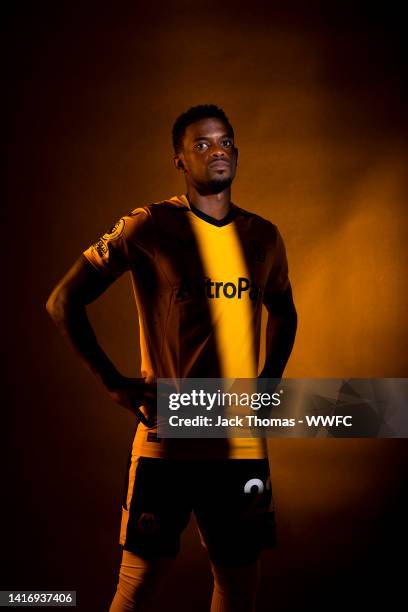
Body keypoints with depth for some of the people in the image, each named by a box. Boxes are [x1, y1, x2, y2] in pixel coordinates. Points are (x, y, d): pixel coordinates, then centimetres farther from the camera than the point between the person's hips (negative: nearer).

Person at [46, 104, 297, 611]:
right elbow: (64, 302, -2)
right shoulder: (149, 227, -5)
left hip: (242, 440, 4)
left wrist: (269, 381, 13)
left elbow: (283, 313, 27)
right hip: (166, 438, -4)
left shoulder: (263, 236, 9)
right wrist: (113, 384, -6)